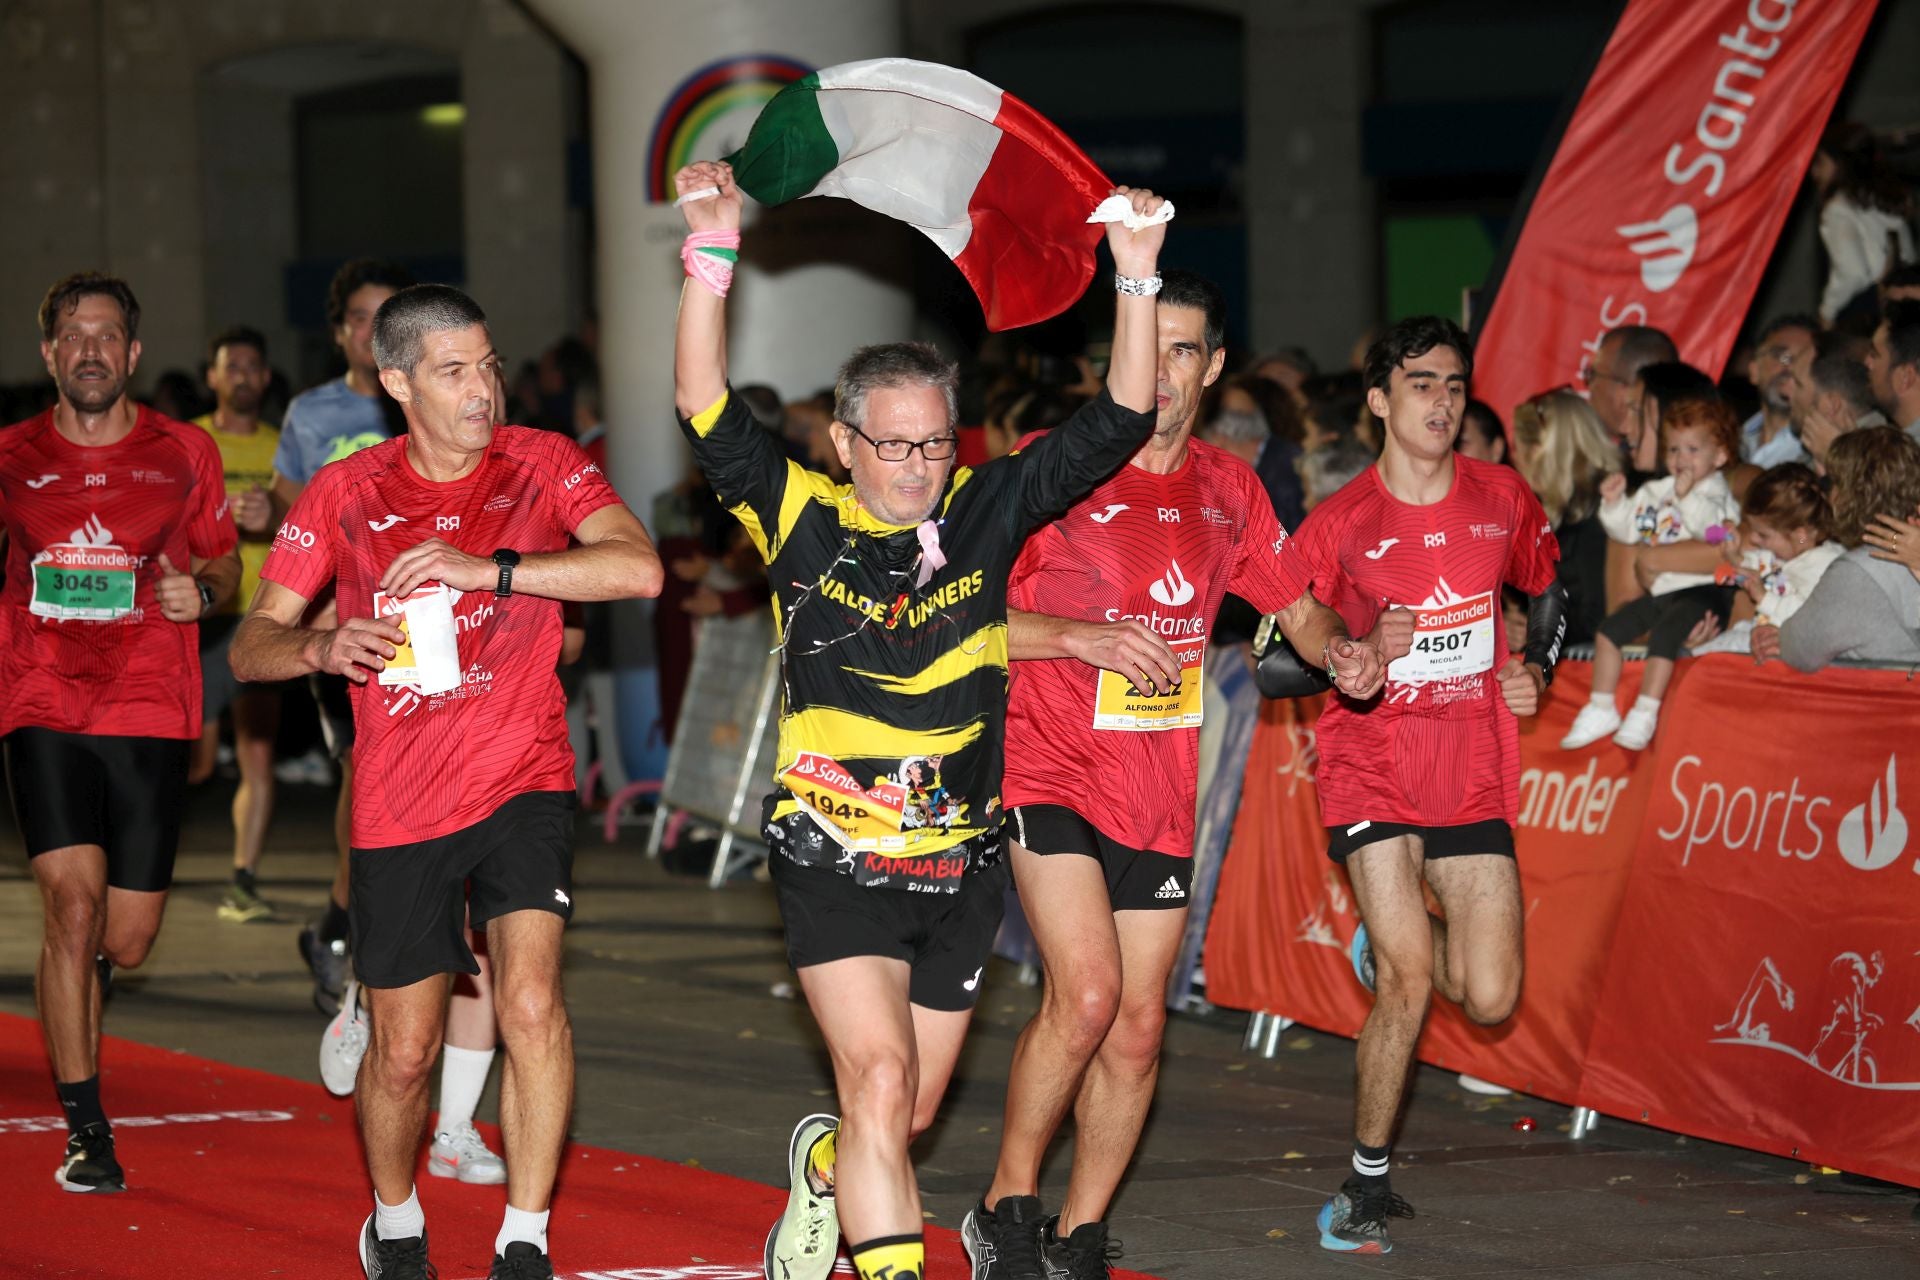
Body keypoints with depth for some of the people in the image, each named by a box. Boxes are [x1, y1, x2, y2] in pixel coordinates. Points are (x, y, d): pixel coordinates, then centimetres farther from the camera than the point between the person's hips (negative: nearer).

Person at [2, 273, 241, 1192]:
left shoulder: (184, 454, 6)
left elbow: (222, 561, 17)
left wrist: (203, 592, -5)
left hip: (151, 714, 1)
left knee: (126, 941, 2)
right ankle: (86, 1135, -8)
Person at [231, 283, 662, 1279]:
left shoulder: (540, 465, -3)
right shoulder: (345, 495, 0)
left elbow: (638, 568, -19)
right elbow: (249, 647, 2)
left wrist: (483, 568, -26)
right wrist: (323, 650, -21)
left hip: (522, 782, -1)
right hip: (398, 806, 1)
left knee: (531, 1001, -22)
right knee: (403, 1053, 7)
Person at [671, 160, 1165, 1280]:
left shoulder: (985, 512, 2)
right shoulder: (803, 521, -3)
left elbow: (1118, 423, -1)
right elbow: (706, 408, -12)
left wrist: (1137, 279, -12)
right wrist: (713, 253, -22)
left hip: (961, 868, 3)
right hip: (836, 860, -3)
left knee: (911, 1113, 16)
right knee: (880, 1082, -20)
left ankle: (825, 1167, 49)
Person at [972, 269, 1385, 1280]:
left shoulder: (1227, 487, 7)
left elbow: (1296, 607, 19)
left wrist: (1342, 653, -4)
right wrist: (1087, 638, -24)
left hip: (1162, 795, 5)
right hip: (1054, 770, -5)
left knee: (1137, 1029, 6)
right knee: (1087, 992, -20)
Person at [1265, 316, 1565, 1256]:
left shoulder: (1505, 500, 3)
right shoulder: (1340, 524, -7)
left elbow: (1545, 597, 22)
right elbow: (1269, 655, -3)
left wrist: (1535, 669, 4)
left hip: (1474, 775, 3)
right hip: (1371, 770, -3)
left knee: (1490, 1000, -3)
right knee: (1408, 985, -15)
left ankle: (1390, 936, 32)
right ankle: (1368, 1186, 2)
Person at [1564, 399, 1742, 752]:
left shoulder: (1715, 493, -4)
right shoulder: (1657, 492, 17)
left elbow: (1712, 527, -24)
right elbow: (1627, 529, 22)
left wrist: (1687, 497, -29)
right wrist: (1614, 502, 6)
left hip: (1702, 592, -8)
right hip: (1661, 590, 8)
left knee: (1663, 631, -30)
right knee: (1609, 629, 0)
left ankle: (1644, 715, -28)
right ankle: (1601, 709, 6)